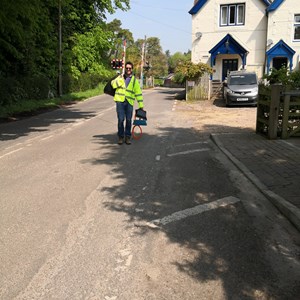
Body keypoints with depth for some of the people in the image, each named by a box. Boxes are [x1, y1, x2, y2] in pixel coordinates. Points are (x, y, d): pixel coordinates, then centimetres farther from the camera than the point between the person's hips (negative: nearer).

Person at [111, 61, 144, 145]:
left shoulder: (134, 80, 12)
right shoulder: (120, 77, 13)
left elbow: (138, 93, 10)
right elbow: (113, 84, -4)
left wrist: (141, 105, 6)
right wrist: (121, 79, -16)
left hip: (129, 102, 1)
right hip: (120, 101, -1)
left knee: (129, 120, 3)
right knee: (120, 119, -4)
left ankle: (127, 137, 15)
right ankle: (121, 137, 9)